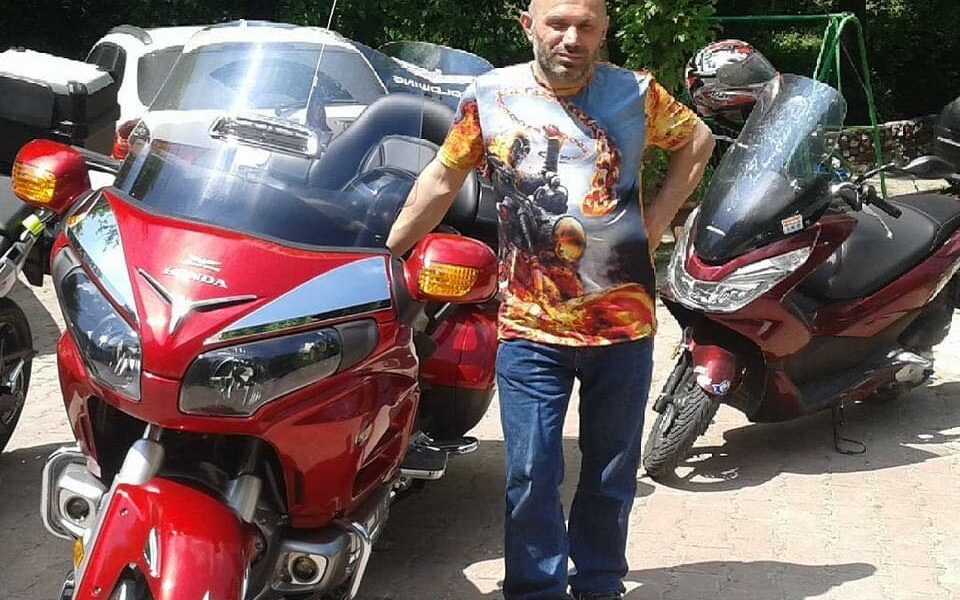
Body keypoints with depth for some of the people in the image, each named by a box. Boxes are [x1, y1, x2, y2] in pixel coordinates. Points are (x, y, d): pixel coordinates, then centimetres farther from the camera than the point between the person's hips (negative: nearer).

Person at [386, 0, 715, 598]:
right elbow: (442, 178, 9)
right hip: (530, 327, -1)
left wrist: (658, 215, 5)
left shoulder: (637, 93, 1)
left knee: (611, 476, 14)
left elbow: (698, 141, 17)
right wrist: (385, 252, 11)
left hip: (623, 323, 1)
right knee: (531, 478, -3)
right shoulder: (490, 95, -1)